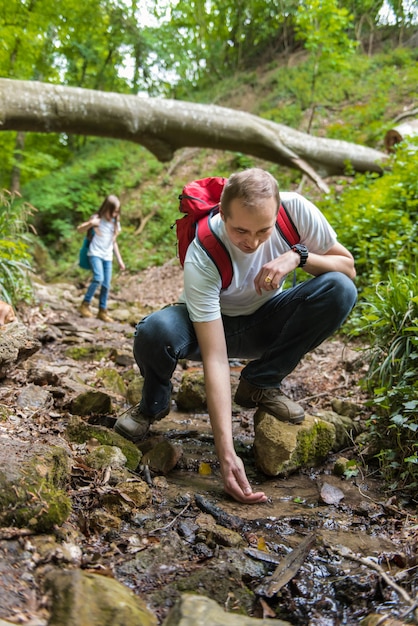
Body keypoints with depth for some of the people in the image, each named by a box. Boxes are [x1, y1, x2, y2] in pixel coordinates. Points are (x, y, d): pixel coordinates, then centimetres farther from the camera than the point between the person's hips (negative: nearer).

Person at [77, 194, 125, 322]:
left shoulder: (115, 223, 11)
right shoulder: (97, 219, -3)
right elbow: (79, 229, -5)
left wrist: (119, 260, 19)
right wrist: (90, 223, -24)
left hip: (108, 257, 5)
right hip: (95, 253, -5)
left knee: (106, 284, 3)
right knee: (98, 278, -23)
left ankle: (102, 311, 14)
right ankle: (85, 304, -8)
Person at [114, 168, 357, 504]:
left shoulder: (296, 209, -24)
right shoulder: (201, 258, -33)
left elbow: (348, 267, -10)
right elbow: (215, 359, -35)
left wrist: (298, 255, -32)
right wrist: (227, 454, -41)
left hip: (266, 322, 3)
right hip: (211, 324, -3)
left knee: (339, 290, -26)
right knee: (155, 331, -37)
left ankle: (259, 385, -8)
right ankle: (154, 404, 0)